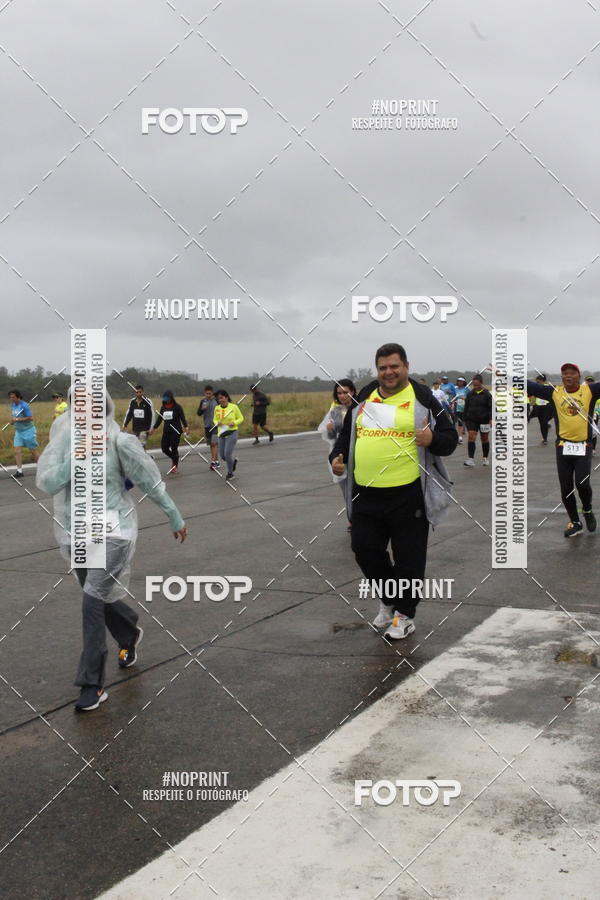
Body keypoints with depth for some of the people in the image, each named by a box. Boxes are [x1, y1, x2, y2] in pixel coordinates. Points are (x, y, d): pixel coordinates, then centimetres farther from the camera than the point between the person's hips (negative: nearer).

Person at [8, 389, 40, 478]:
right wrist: (12, 420, 1)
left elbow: (31, 418, -22)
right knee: (17, 451, -4)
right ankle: (19, 471, -2)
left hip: (28, 431, -7)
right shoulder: (13, 405, 5)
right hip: (18, 431, 7)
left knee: (33, 451, 3)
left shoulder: (24, 406, -18)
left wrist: (17, 419, -23)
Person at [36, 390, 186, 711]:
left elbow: (152, 482, -4)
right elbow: (46, 483, -12)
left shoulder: (120, 442, -14)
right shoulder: (64, 438, -4)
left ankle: (93, 685, 0)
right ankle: (129, 636, 53)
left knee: (93, 604, -12)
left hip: (111, 530, -5)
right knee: (100, 599, 20)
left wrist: (175, 517, 6)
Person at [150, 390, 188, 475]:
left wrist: (185, 427, -22)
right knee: (164, 448, 1)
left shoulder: (177, 407, -5)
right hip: (166, 431, 5)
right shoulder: (163, 407, 9)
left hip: (176, 431, -5)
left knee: (174, 449, -3)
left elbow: (183, 418, -8)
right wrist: (154, 428, 17)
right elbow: (159, 418, 18)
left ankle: (175, 467, 9)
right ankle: (175, 459, 26)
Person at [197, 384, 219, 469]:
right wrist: (202, 409, -10)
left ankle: (213, 461, -17)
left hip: (216, 425, -5)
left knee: (214, 443, -14)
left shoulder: (217, 400, -5)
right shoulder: (203, 401, 7)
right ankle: (217, 461, 17)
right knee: (211, 444, 9)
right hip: (207, 426, 5)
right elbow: (199, 413, 11)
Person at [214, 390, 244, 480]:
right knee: (222, 455, 7)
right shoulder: (217, 408, 2)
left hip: (232, 433, -5)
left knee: (227, 453, -10)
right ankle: (234, 460, 41)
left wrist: (234, 423, -18)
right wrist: (217, 423, -8)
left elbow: (241, 418, 1)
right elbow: (215, 419, 15)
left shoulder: (234, 407, -8)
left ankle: (230, 473, 12)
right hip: (221, 433, 5)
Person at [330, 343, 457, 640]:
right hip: (365, 494, 5)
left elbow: (449, 438, -1)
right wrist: (337, 457, 5)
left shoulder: (423, 399, -1)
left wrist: (432, 439, -23)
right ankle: (389, 599, 33)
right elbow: (347, 434, 23)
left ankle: (404, 614, 22)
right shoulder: (363, 399, 12)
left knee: (408, 558, 4)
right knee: (365, 550, 9)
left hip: (407, 495, -4)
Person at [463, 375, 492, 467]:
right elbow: (466, 407, 10)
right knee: (471, 437, -12)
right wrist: (465, 420, 9)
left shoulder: (486, 394, -5)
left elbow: (491, 407, -7)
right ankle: (471, 459, -15)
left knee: (485, 439, 10)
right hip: (472, 420, 2)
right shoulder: (470, 394, 4)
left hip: (484, 420, -2)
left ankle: (486, 458, 24)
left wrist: (491, 419, -16)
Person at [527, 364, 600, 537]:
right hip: (563, 447, 2)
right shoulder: (554, 392, 1)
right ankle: (575, 523, 24)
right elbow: (530, 386, -2)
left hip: (584, 447, -2)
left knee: (582, 484, -13)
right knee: (566, 488, 6)